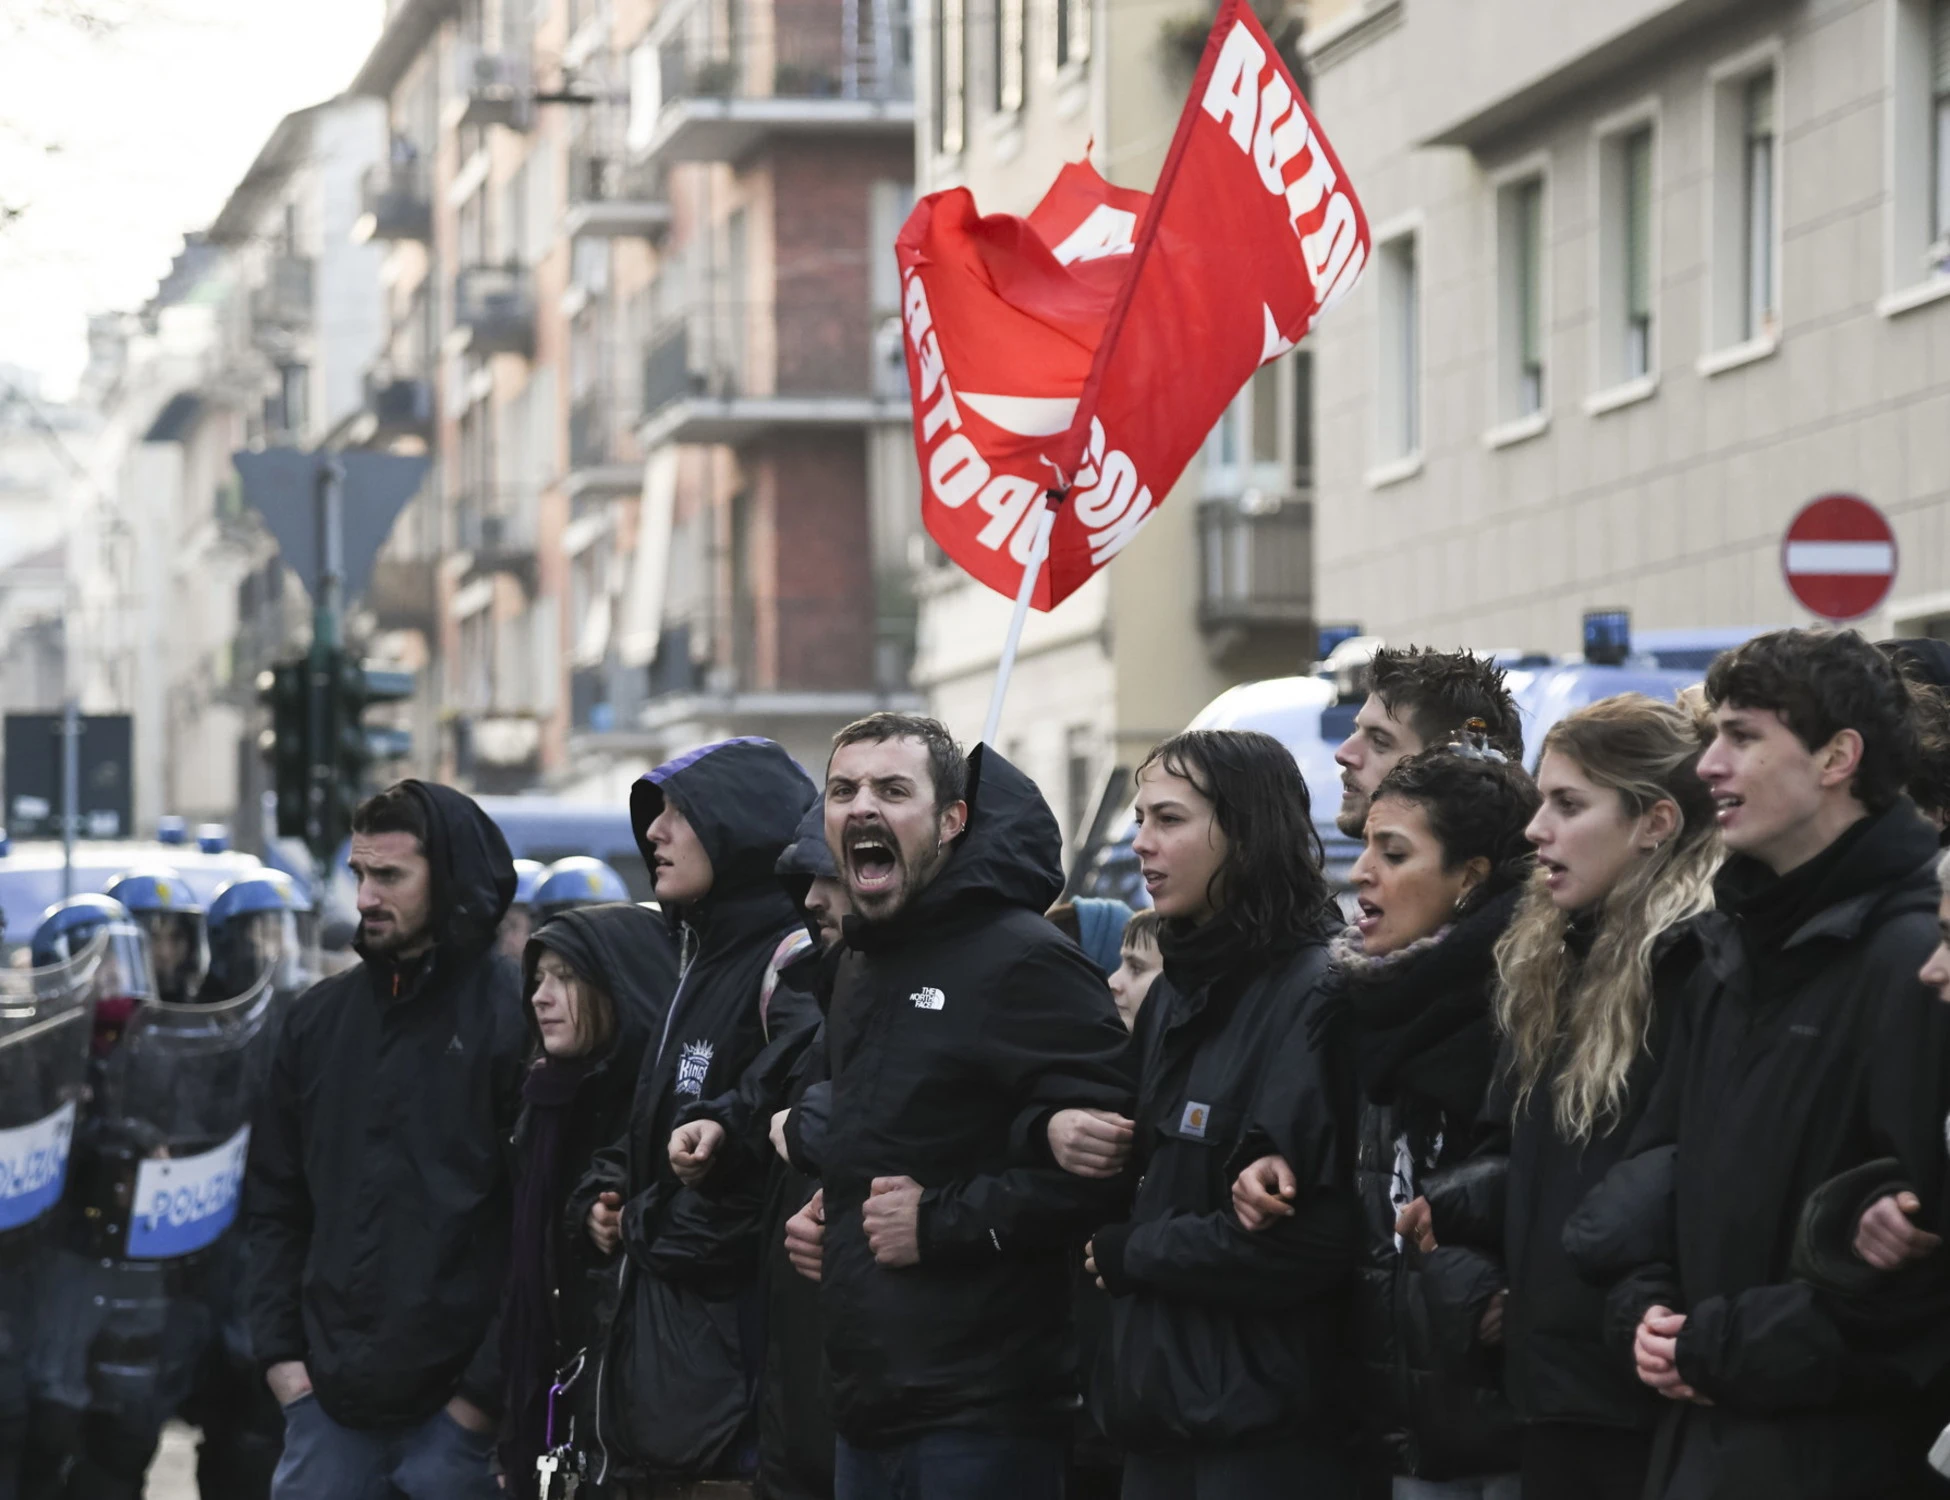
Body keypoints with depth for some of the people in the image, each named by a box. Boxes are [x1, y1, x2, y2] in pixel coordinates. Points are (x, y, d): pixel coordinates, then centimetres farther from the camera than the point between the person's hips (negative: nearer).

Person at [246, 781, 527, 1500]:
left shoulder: (515, 1018, -6)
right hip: (327, 1400, 5)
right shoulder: (321, 1016, 13)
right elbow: (274, 1200, 18)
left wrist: (489, 1387, -12)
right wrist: (280, 1349, 8)